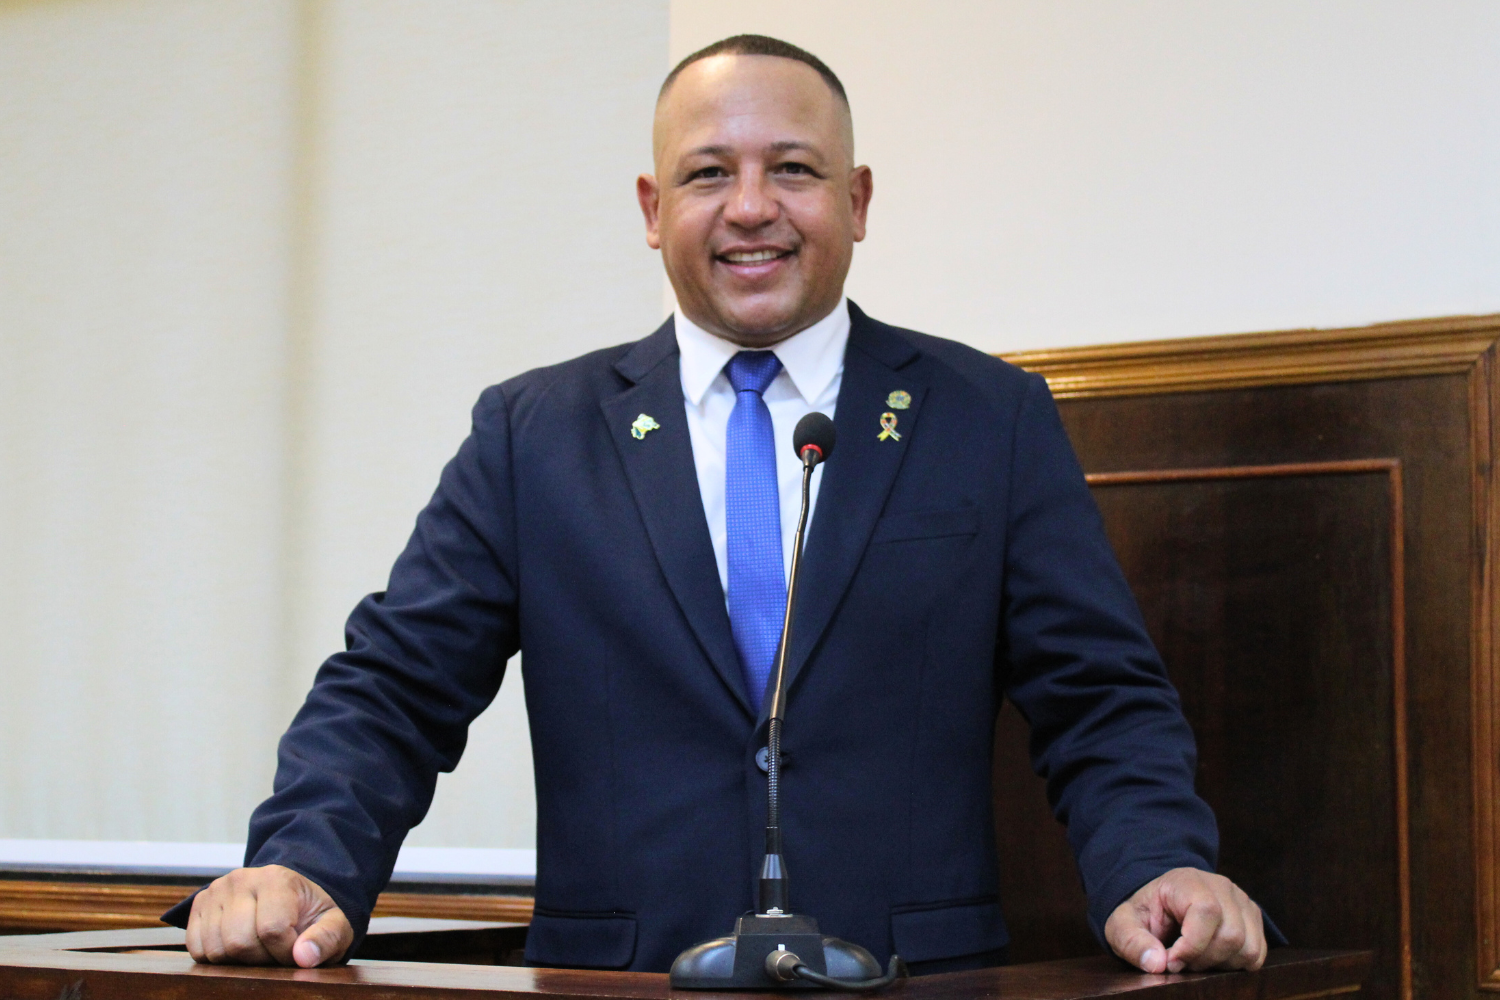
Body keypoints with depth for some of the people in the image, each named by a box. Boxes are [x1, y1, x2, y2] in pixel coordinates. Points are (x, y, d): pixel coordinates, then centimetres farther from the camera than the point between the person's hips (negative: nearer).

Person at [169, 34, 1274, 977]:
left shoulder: (995, 420, 9)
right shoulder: (531, 436, 10)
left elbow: (1102, 701, 6)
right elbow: (394, 690, 7)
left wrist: (1157, 871, -14)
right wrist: (301, 868, -13)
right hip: (617, 973, 0)